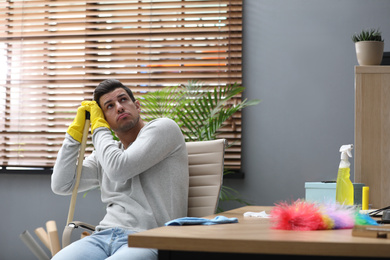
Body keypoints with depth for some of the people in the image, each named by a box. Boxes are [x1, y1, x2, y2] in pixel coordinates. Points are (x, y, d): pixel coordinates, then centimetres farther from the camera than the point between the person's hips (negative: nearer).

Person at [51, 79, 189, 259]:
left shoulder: (164, 128, 3)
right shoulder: (104, 154, 23)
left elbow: (118, 169, -11)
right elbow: (61, 185, 17)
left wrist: (98, 127, 4)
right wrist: (76, 130, 16)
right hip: (104, 236, 5)